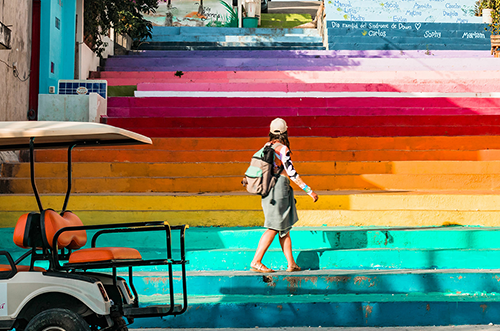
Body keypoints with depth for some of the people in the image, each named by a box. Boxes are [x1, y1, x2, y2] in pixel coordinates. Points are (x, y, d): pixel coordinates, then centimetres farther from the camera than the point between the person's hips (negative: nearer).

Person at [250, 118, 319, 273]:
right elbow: (292, 174, -16)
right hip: (279, 189, -8)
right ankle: (256, 262, -8)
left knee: (285, 227, 11)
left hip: (268, 190, 9)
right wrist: (310, 191, -14)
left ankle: (291, 264, 12)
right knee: (274, 228, -6)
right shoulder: (282, 149, -13)